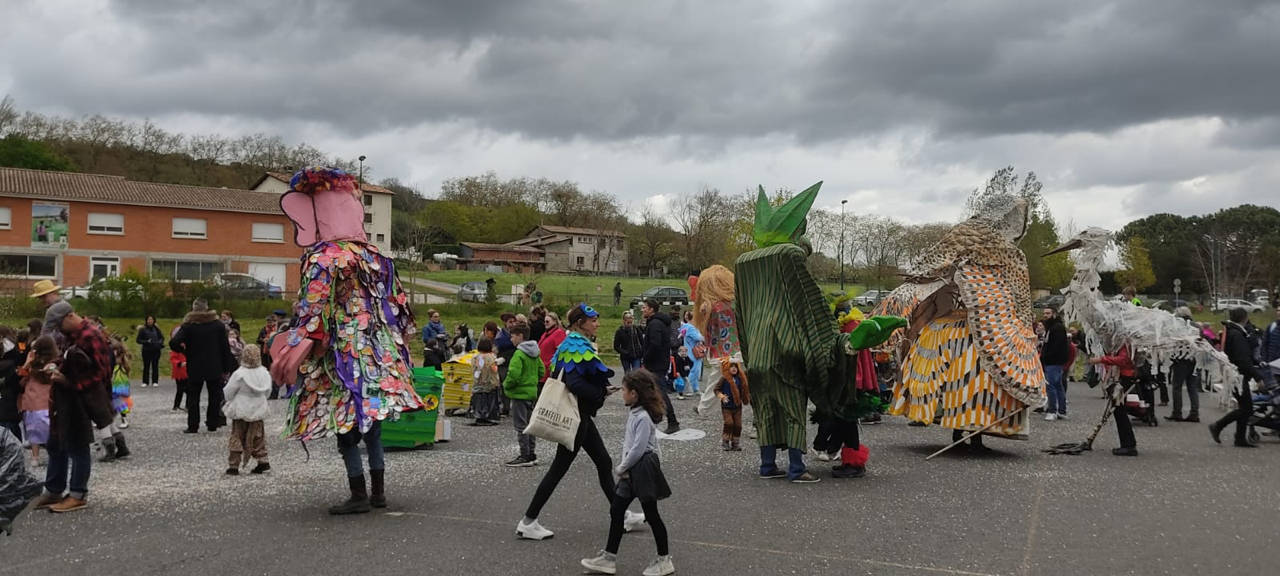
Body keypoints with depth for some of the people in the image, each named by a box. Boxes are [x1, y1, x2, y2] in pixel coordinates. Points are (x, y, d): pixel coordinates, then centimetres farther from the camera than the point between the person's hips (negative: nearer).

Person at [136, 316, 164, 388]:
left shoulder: (156, 329, 7)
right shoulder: (143, 330, -1)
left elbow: (162, 337, 16)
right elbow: (138, 340, -1)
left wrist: (160, 342, -4)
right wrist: (146, 342, -16)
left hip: (156, 350, 2)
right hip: (146, 351, -2)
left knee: (155, 366, 2)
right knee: (146, 366, 1)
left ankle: (155, 382, 7)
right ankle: (145, 382, 8)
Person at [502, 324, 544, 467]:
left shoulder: (519, 354, -18)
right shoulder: (535, 353, 9)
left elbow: (513, 375, -26)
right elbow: (541, 371, 14)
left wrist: (506, 385, -10)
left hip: (520, 393, -9)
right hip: (532, 392, 9)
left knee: (521, 426, -2)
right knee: (529, 424, 16)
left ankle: (525, 457, 0)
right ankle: (532, 454, 22)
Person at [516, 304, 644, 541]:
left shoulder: (576, 344, 12)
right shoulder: (577, 347, -19)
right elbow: (575, 383, -29)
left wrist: (601, 390, 6)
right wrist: (601, 393, -17)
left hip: (580, 415, 10)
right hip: (575, 416, -10)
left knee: (604, 463, 15)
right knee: (559, 468, -3)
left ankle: (622, 516, 25)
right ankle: (527, 523, 5)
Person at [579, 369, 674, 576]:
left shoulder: (644, 417, -21)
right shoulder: (633, 413, 9)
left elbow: (638, 449, -23)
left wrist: (621, 468, -12)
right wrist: (624, 466, 3)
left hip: (644, 469, -10)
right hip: (632, 470, 10)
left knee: (651, 515, 2)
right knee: (616, 511, 10)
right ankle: (608, 559, 16)